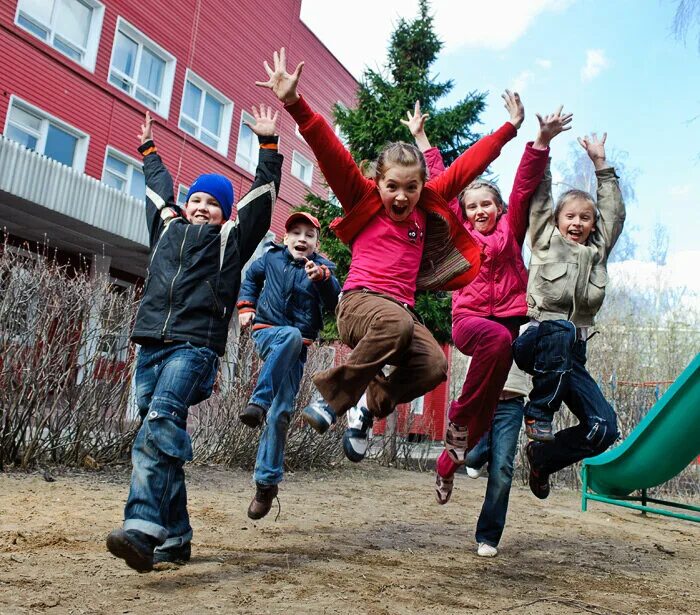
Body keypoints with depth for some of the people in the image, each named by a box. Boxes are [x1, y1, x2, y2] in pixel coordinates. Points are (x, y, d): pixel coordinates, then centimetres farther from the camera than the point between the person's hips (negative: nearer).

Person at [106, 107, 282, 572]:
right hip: (151, 345, 6)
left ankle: (143, 530, -38)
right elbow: (159, 187, 41)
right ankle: (176, 538, 10)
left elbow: (263, 195, 11)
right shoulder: (168, 228, 26)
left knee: (160, 425, -26)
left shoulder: (231, 239, 13)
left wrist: (268, 145, 12)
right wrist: (149, 149, 54)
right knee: (166, 438, 3)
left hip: (195, 346, -5)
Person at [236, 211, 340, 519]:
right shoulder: (272, 258, 6)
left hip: (297, 350, 0)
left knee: (281, 413, -4)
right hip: (267, 333, 0)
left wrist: (321, 279, -32)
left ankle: (267, 481, 8)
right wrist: (246, 306, 14)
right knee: (292, 335, -37)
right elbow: (251, 278, 27)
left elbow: (335, 305, -15)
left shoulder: (322, 268, 1)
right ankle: (259, 401, -36)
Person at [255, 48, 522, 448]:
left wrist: (509, 129, 25)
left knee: (433, 365, -23)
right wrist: (294, 103, -14)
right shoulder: (364, 202, 4)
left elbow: (466, 167, 21)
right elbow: (331, 153, -6)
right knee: (396, 323, -38)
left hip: (402, 308, 5)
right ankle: (333, 395, -17)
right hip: (360, 301, -5)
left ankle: (374, 403, 6)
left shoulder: (428, 206, 15)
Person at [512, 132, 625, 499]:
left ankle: (542, 457, 13)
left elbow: (614, 212, 23)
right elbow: (539, 197, 9)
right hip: (537, 340, -4)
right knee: (561, 329, -42)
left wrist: (601, 164, 22)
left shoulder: (597, 251, 24)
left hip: (572, 353, 4)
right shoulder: (545, 240, 14)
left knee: (604, 427, -12)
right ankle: (538, 414, -24)